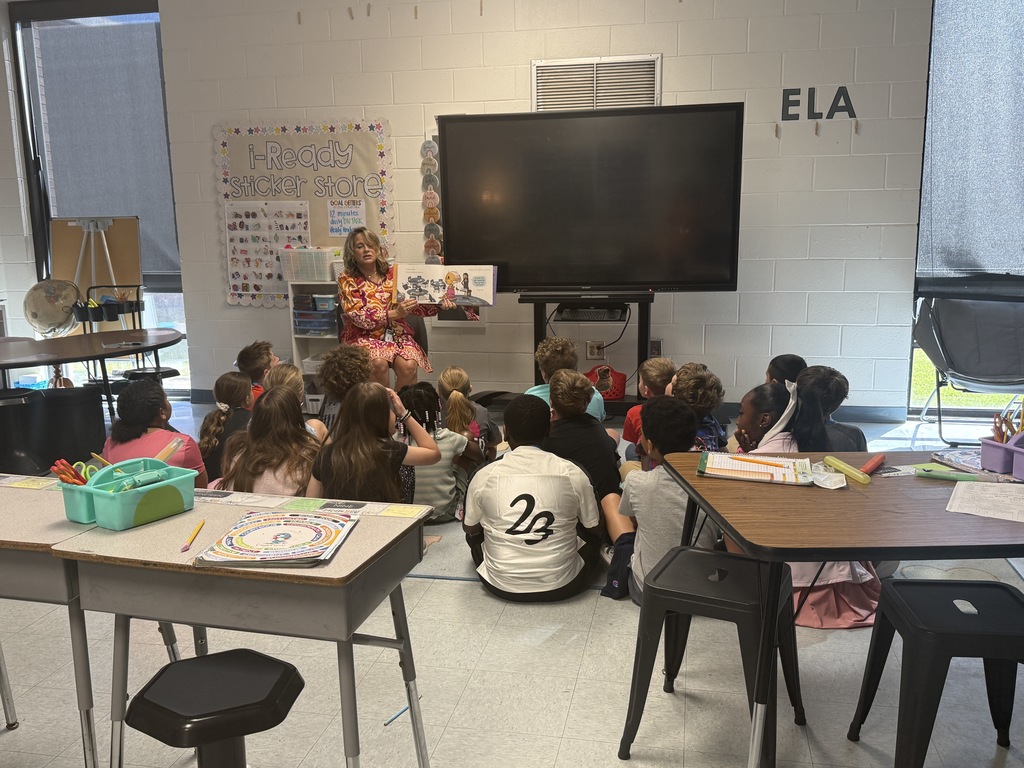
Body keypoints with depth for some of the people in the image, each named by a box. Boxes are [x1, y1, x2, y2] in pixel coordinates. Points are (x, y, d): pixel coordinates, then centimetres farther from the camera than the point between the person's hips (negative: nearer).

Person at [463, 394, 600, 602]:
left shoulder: (484, 475, -9)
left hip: (502, 586, 1)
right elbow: (594, 528, 4)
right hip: (562, 586, 0)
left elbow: (470, 528, 7)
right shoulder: (572, 473, -11)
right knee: (590, 535, 28)